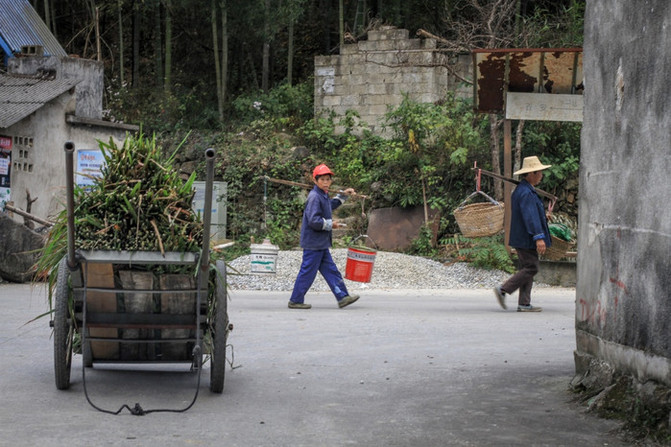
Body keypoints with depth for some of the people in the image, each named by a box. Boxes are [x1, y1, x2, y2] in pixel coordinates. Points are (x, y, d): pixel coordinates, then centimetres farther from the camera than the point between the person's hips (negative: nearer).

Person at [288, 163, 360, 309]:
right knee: (308, 272, -2)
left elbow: (331, 205, 38)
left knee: (330, 270, 10)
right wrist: (330, 224, -14)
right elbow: (314, 220, -26)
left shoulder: (323, 196, 14)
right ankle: (295, 300, 6)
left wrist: (343, 195, 34)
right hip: (313, 242, -10)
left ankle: (342, 297, 13)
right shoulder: (314, 197, -18)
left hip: (321, 244, 10)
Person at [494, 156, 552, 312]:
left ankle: (524, 304, 8)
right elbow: (530, 216, -26)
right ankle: (503, 289, -7)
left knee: (527, 269, 9)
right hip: (526, 239, -11)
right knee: (531, 268, -8)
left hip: (521, 238, 11)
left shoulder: (520, 190, 17)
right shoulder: (526, 193, -18)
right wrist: (539, 237, -31)